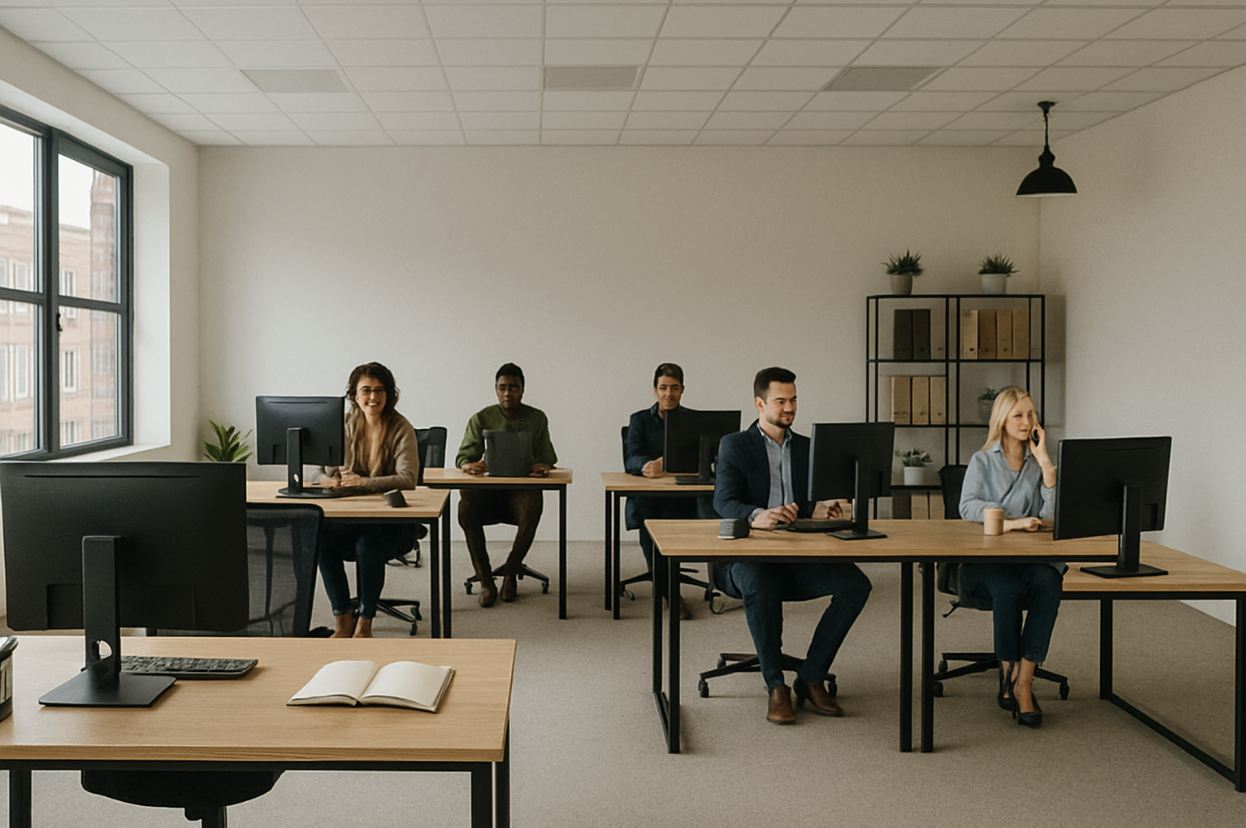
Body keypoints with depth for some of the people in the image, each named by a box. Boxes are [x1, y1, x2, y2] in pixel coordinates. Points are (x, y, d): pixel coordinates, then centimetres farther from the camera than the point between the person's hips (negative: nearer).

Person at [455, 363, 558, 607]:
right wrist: (469, 465, -23)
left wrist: (543, 466, -20)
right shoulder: (481, 419, 8)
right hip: (487, 490, 1)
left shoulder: (537, 419, 10)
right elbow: (463, 457, 3)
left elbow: (547, 457, 6)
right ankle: (485, 580, -22)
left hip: (522, 489, 0)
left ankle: (510, 573, -15)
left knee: (532, 506, -36)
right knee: (466, 507, -33)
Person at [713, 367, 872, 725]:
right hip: (748, 556, -4)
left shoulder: (807, 447, 19)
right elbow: (723, 501, -10)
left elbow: (808, 503, 14)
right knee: (760, 587, -38)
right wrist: (756, 516, -33)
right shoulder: (735, 445, 5)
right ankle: (776, 687, -23)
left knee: (856, 584, -21)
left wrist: (819, 511, -13)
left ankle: (811, 678, -11)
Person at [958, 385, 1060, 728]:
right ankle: (1008, 675, -17)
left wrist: (1045, 463, 0)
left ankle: (1023, 682, -29)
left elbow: (1052, 516, 2)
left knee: (1048, 584, -32)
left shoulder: (1038, 463, 17)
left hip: (1030, 557, 2)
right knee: (1007, 588, -35)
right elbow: (967, 507, -5)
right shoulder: (982, 461, 12)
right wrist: (1007, 521, -21)